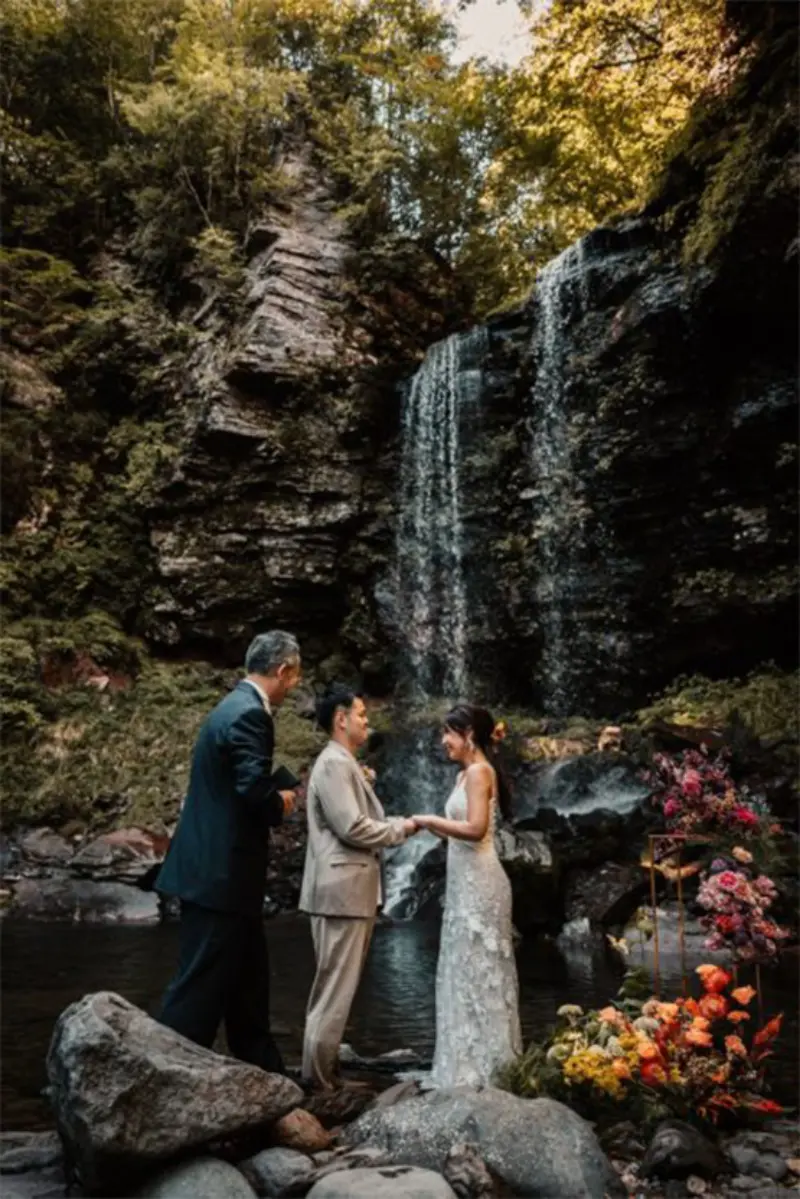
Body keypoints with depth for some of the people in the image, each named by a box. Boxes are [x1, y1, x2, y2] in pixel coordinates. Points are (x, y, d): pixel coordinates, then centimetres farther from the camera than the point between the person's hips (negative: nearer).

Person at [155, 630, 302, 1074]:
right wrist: (281, 804, -8)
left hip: (216, 869, 11)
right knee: (200, 988, 0)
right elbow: (255, 791, -27)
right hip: (220, 874, -11)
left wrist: (275, 797, 10)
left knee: (247, 982, 18)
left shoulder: (235, 706, 13)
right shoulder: (248, 714, -19)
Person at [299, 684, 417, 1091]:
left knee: (337, 987, 17)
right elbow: (351, 828, -22)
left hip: (351, 889, 11)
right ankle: (317, 1078, 8)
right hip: (342, 889, -11)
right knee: (335, 989, -2)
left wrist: (398, 824, 4)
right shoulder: (334, 764, -16)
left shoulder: (345, 764, 17)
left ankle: (324, 1069, 26)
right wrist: (400, 829, -8)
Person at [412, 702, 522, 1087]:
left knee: (478, 971, -2)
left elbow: (476, 829, -22)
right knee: (466, 971, 14)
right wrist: (430, 826, 5)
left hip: (478, 883, -10)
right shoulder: (467, 774, 14)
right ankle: (472, 1062, 23)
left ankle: (482, 1068, 7)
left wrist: (428, 820, -15)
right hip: (466, 883, 10)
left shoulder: (479, 771, -13)